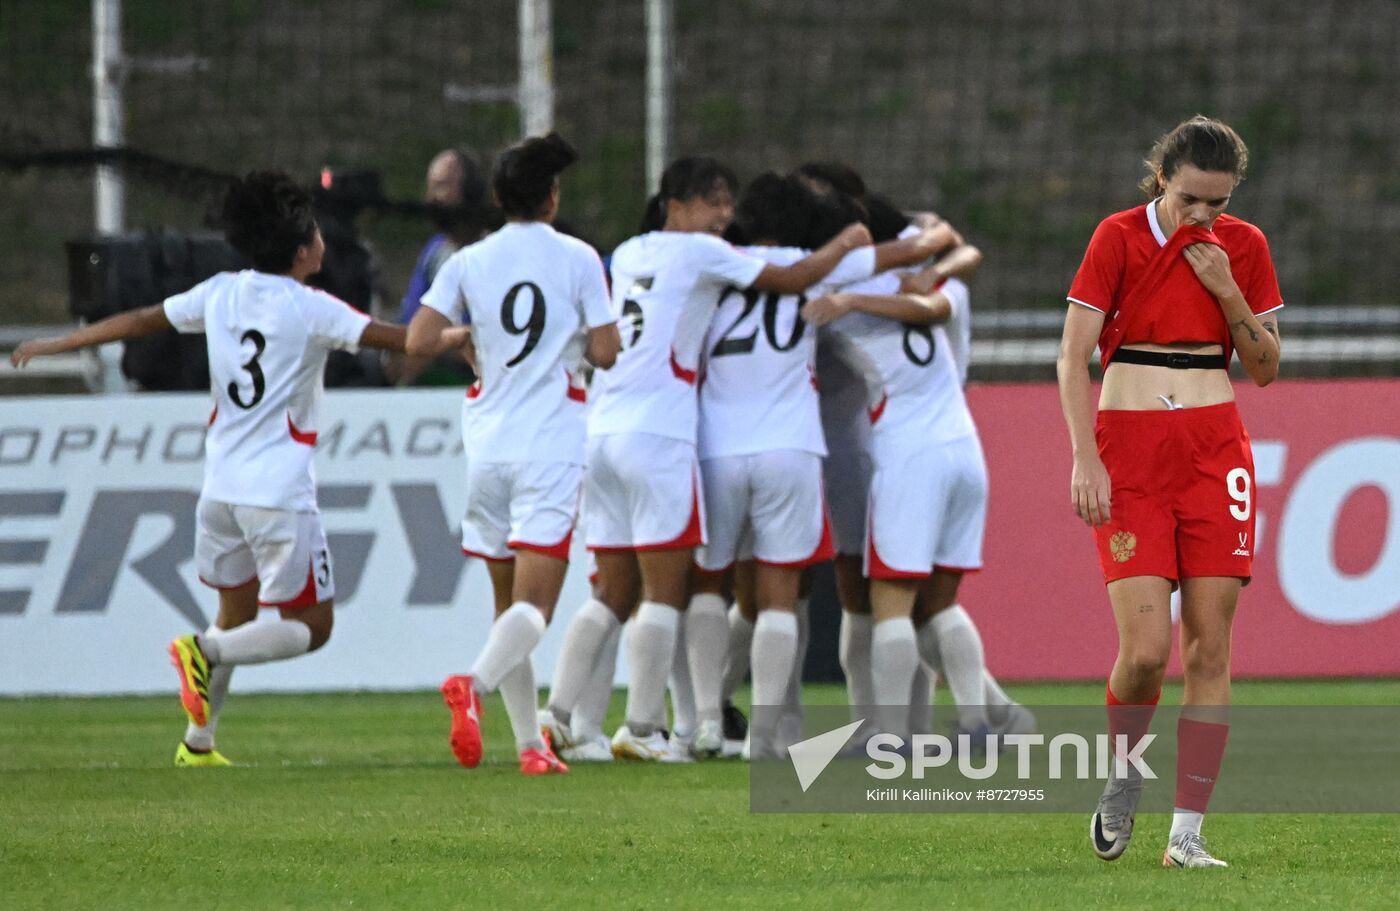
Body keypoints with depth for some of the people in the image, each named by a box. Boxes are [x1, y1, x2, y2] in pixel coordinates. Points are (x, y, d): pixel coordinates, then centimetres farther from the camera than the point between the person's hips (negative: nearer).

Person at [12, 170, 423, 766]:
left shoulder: (220, 294, 7)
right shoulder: (310, 309, -8)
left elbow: (138, 322, 15)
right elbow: (395, 339, -11)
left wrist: (53, 346, 26)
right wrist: (452, 339, 5)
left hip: (221, 486, 6)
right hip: (281, 493, -6)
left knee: (236, 613, 20)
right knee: (309, 626, 1)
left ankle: (197, 744, 17)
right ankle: (205, 651, -20)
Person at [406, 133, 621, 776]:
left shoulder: (468, 263, 3)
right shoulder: (577, 259, -2)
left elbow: (417, 342, -3)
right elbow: (605, 353, -3)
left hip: (487, 446, 3)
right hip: (552, 447, -3)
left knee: (509, 601, 13)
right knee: (534, 604, -9)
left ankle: (530, 741, 10)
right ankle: (474, 684, -37)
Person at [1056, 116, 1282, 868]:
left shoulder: (1242, 247, 7)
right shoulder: (1118, 238, -3)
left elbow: (1265, 370, 9)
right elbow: (1072, 356, -4)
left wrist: (1229, 293, -6)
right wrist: (1085, 461, -13)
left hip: (1214, 452, 3)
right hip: (1129, 450, -3)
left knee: (1209, 648, -3)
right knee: (1146, 649, -13)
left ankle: (1187, 834, 0)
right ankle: (1123, 773, 17)